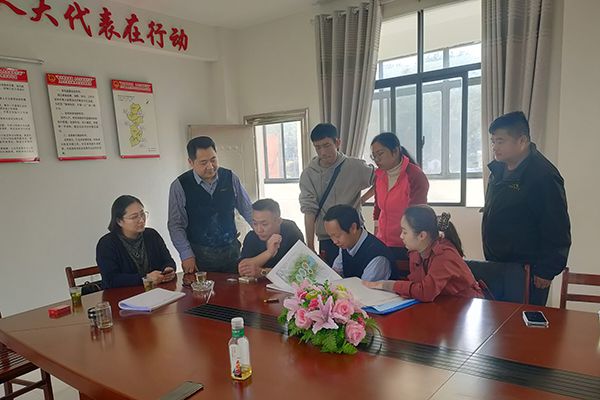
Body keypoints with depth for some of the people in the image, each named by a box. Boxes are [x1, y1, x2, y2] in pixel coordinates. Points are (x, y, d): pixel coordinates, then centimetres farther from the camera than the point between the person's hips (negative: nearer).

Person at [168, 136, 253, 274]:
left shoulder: (230, 178, -1)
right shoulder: (179, 186, -8)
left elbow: (248, 210, 6)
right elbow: (176, 225, -5)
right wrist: (187, 255, -12)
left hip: (231, 251, 2)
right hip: (198, 255, -2)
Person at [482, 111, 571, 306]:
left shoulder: (544, 176, -18)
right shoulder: (498, 168, 7)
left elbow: (558, 230, -17)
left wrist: (547, 271, -15)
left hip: (526, 272, -8)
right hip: (497, 266, 8)